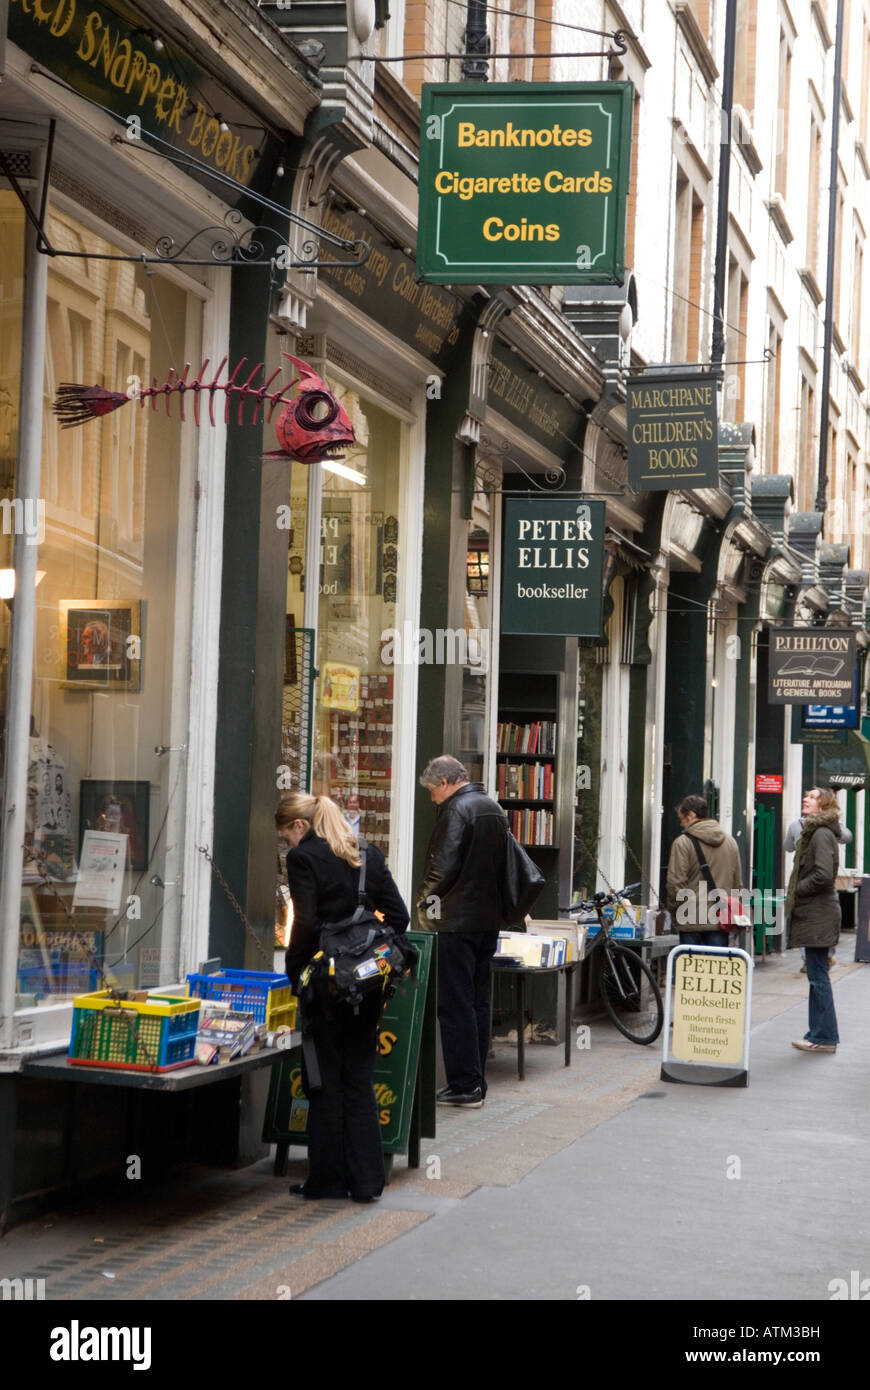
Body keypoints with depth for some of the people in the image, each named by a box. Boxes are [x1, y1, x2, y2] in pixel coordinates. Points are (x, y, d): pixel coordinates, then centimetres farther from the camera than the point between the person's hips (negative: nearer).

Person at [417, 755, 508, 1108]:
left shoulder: (456, 810, -13)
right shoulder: (494, 809, 15)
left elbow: (443, 867, -19)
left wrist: (424, 902, -4)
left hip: (457, 920, -9)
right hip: (489, 919, 9)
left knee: (455, 1003, -4)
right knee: (478, 1002, 13)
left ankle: (464, 1085, -4)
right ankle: (476, 1083, 17)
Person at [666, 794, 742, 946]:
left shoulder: (683, 843, -6)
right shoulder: (731, 842, 13)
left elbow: (676, 883, -11)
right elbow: (738, 884, 16)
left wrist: (674, 911, 2)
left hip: (692, 923, -5)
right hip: (720, 922, 5)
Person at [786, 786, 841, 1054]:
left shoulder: (822, 834, -14)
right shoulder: (813, 832, 18)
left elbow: (823, 875, -25)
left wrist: (796, 891, -12)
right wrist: (795, 895, 10)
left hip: (818, 917, -10)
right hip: (813, 915, 10)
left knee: (818, 976, -6)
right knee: (817, 976, 13)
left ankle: (824, 1037, -2)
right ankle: (819, 1033, 18)